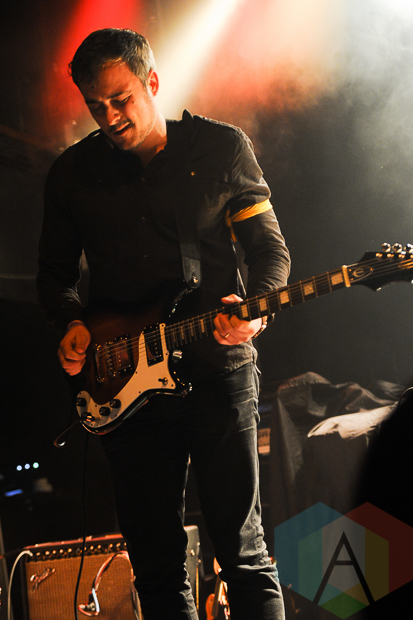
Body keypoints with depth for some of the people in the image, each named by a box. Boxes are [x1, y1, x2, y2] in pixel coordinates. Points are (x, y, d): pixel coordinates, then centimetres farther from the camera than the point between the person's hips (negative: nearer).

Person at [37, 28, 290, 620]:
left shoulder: (224, 147, 1)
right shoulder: (72, 172, 6)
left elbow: (271, 248, 4)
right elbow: (54, 272, 16)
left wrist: (253, 307, -16)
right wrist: (72, 324, -4)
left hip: (217, 365, -2)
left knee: (243, 549, -2)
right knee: (156, 563, 8)